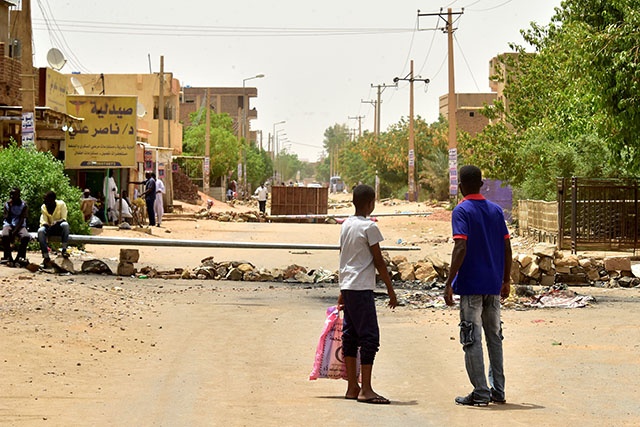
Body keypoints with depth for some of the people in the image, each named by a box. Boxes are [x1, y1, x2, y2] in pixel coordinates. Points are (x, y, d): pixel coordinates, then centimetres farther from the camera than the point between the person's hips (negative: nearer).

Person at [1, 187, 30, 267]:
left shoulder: (24, 205, 0)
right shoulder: (7, 204, 6)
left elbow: (22, 219, -8)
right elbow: (7, 219, -2)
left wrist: (15, 232, -21)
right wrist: (9, 207, -13)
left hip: (20, 226, -1)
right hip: (9, 225, 1)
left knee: (26, 236, -35)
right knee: (5, 235, -35)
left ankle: (20, 257, -24)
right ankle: (8, 258, -25)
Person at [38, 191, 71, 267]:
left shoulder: (61, 204, -9)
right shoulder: (43, 207, -1)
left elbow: (63, 219, -13)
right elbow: (43, 221, -5)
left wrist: (55, 222, -33)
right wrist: (45, 224, -30)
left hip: (59, 228, -2)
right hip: (49, 228, 2)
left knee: (65, 224, -37)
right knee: (40, 231, -31)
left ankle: (64, 249, -32)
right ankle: (46, 257, -33)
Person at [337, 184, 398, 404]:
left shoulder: (346, 225, 12)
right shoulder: (369, 227, -11)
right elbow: (378, 261, -10)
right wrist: (390, 289, -3)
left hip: (347, 287, 9)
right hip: (362, 288, -9)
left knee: (351, 335, 11)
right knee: (369, 336, -7)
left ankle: (352, 387, 14)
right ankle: (366, 390, -11)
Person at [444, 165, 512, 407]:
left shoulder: (462, 211, -9)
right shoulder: (496, 210, 9)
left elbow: (461, 247, -18)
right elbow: (506, 247, 9)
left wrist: (449, 283, -17)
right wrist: (506, 280, 18)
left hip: (470, 286, -6)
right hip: (493, 285, 6)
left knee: (472, 339, -2)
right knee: (494, 337, 13)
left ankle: (480, 394, -2)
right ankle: (498, 391, 15)